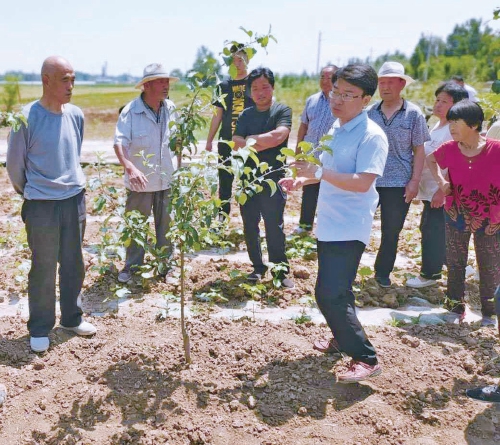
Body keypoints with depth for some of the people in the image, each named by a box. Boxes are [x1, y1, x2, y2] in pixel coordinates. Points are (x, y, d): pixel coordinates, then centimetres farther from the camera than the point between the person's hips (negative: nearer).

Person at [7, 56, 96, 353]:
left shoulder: (76, 115, 1)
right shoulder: (27, 118, -14)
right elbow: (15, 165, -3)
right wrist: (31, 194, 10)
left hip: (75, 200, 5)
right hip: (42, 206, -5)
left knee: (74, 264, 15)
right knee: (44, 269, 5)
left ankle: (72, 318, 33)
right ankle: (40, 329, 22)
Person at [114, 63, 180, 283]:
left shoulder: (171, 109, -2)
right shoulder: (130, 111, -16)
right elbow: (119, 143, -25)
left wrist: (179, 167, 12)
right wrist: (130, 168, -40)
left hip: (168, 180, 3)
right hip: (140, 181, -3)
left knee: (166, 226, 15)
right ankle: (132, 266, 28)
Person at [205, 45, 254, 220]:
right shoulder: (224, 85, 10)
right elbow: (218, 115, 13)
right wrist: (209, 140, 11)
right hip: (226, 142, 4)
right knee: (224, 182, 9)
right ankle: (221, 219, 20)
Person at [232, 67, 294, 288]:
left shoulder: (282, 111, -3)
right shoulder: (245, 115, 9)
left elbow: (279, 136, -20)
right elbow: (237, 143, -3)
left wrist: (251, 139, -11)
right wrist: (265, 143, -16)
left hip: (273, 178, -4)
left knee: (274, 227, -1)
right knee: (250, 226, 11)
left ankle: (281, 270, 11)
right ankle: (258, 267, 25)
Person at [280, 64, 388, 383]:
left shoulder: (372, 136, -17)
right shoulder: (337, 129, 10)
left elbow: (362, 182, -26)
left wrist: (318, 172, -30)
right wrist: (303, 180, 7)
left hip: (349, 228, -9)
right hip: (329, 223, 9)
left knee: (331, 295, -12)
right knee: (334, 291, 20)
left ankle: (366, 358, 2)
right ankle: (343, 339, 40)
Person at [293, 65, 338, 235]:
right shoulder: (312, 100, 8)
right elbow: (303, 126, 15)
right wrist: (298, 150, 13)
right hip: (310, 156, 5)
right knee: (308, 193, 14)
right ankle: (305, 224, 28)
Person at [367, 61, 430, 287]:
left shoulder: (413, 113, -2)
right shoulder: (370, 112, 3)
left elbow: (419, 150, -1)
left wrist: (415, 181, -7)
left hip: (399, 184, -1)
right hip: (368, 181, 2)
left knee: (391, 233, 10)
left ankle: (383, 272, 26)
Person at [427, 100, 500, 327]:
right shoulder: (450, 149, -10)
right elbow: (430, 159, 11)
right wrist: (441, 181, -4)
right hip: (456, 216, 3)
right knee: (455, 264, 13)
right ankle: (456, 306, 29)